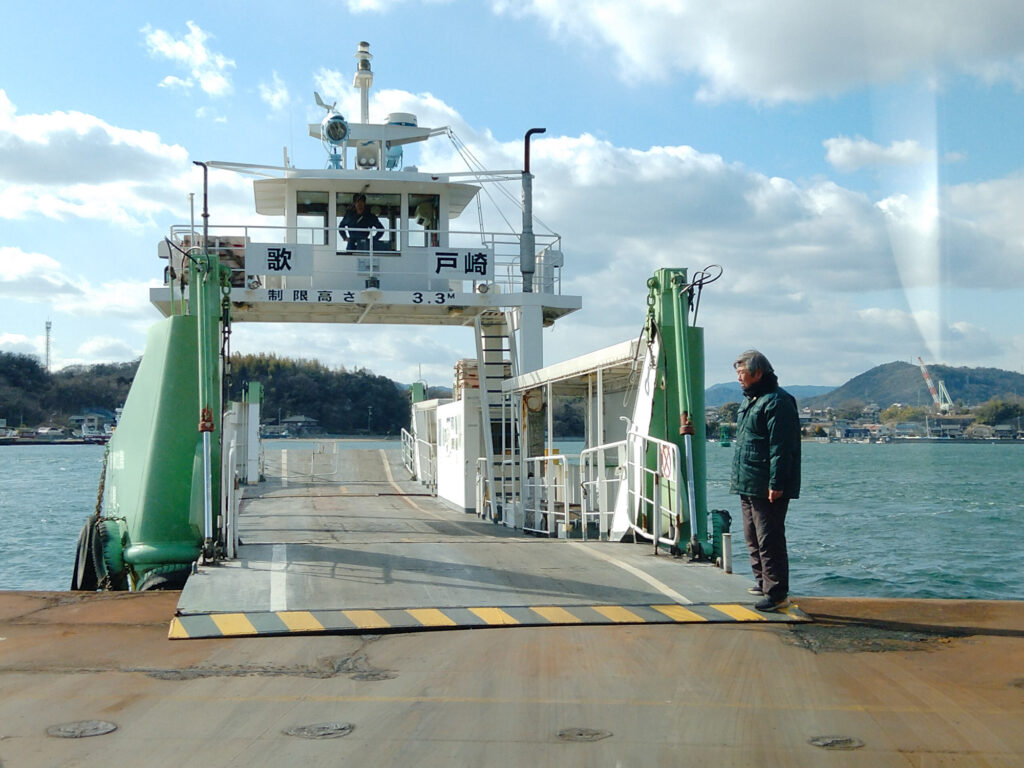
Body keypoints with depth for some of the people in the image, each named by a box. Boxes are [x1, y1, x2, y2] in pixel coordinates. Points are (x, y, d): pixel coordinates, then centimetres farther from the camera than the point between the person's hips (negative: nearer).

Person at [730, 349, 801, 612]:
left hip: (767, 489, -10)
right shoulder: (750, 400, 19)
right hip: (748, 486, 10)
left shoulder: (776, 402, -13)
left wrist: (776, 484, -22)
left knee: (769, 540, -8)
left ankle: (777, 593, -5)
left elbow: (780, 448, -19)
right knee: (753, 538, 17)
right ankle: (763, 583, 28)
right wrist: (738, 479, 23)